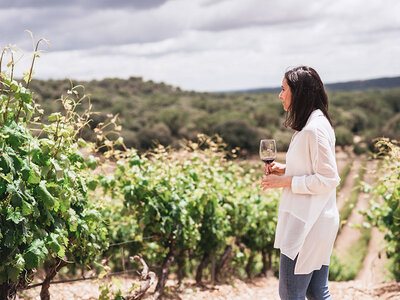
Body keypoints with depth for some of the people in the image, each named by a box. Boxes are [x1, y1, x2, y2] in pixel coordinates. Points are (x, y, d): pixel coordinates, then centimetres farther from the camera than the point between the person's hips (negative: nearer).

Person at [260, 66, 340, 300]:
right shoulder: (313, 124, 13)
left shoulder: (314, 129, -19)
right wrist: (285, 169, 9)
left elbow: (328, 179, -21)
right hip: (312, 222, 10)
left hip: (308, 225, -10)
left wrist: (286, 181, -16)